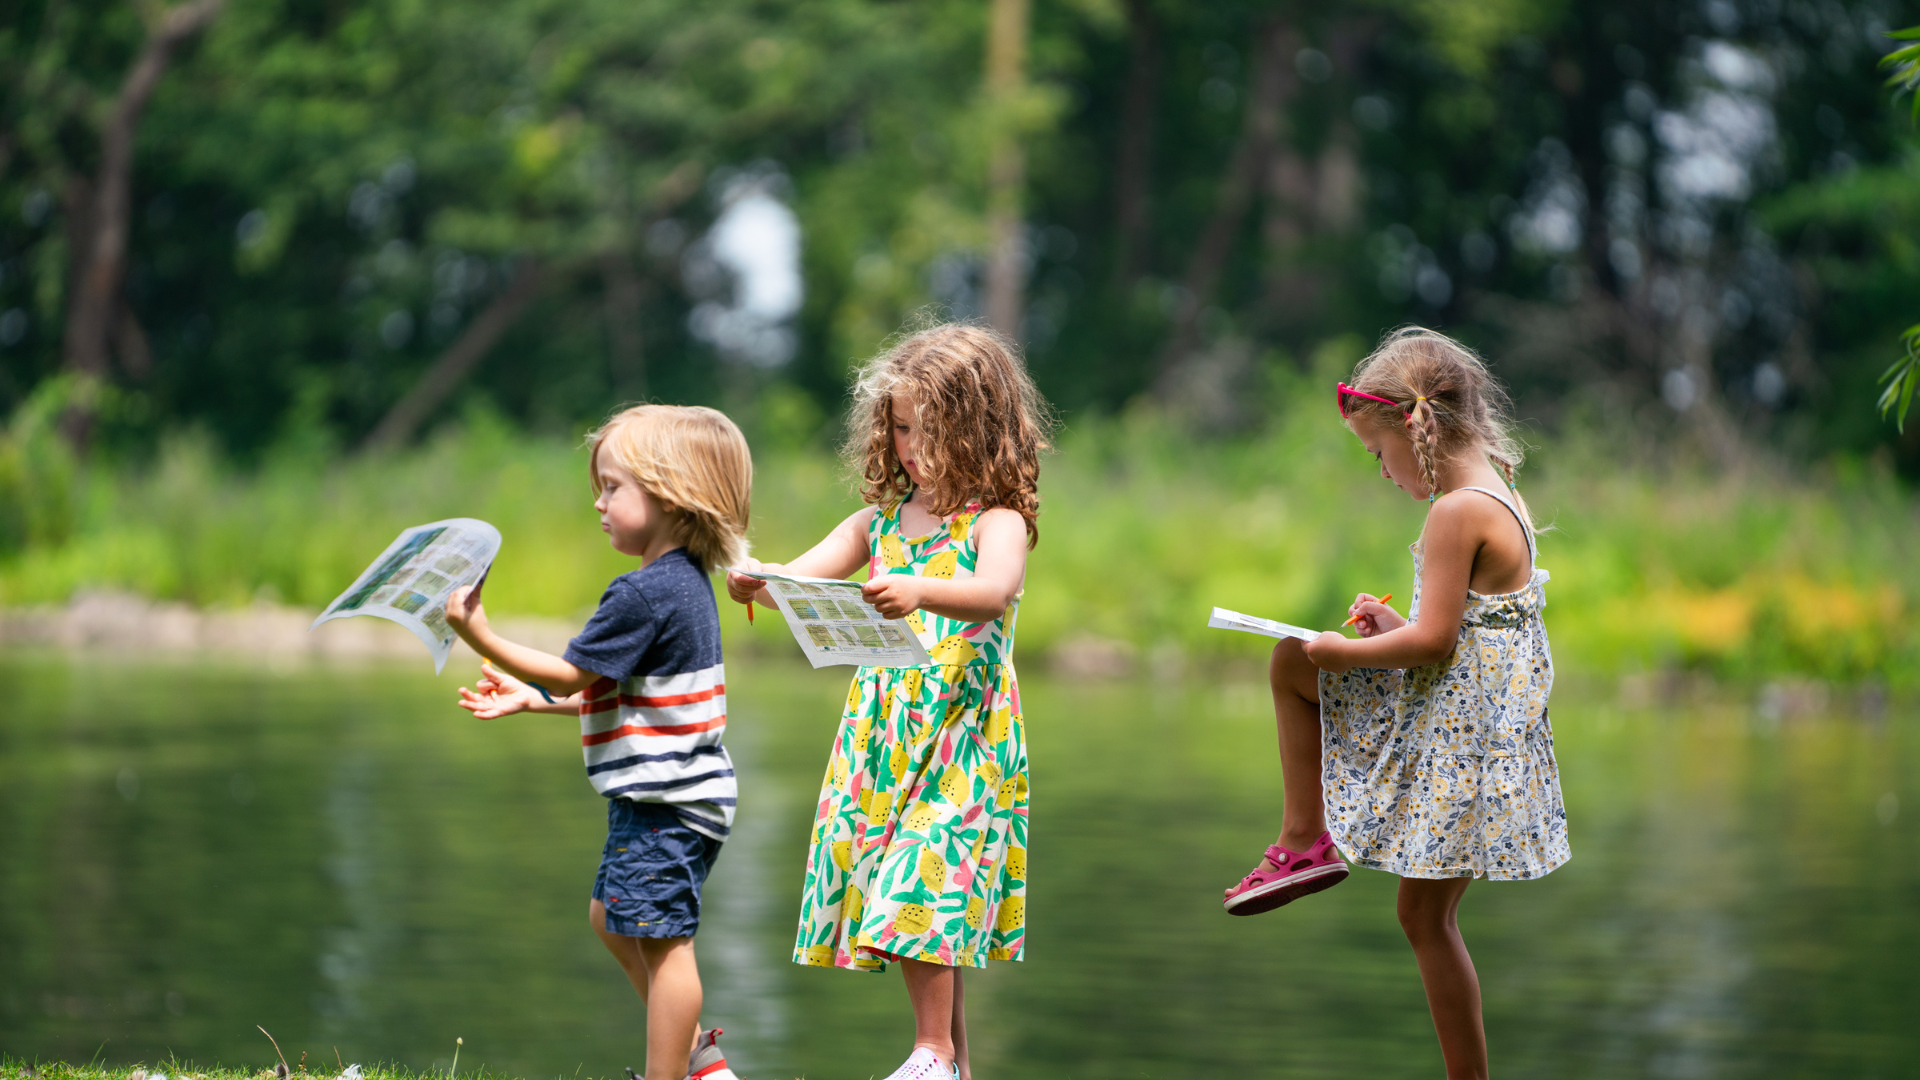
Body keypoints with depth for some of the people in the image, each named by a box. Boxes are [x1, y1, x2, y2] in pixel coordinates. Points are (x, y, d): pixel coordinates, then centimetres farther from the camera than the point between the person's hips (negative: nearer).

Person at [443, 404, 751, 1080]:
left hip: (666, 804, -11)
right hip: (665, 798, 11)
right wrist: (531, 698, 21)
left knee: (662, 943, -6)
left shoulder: (644, 595, -20)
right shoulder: (686, 583, 12)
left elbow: (572, 675, -16)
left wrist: (481, 636, -14)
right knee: (611, 916, 22)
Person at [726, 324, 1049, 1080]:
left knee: (921, 885, -15)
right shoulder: (882, 520, 12)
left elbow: (993, 589, -27)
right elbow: (803, 577, 6)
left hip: (962, 734, -6)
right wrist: (756, 583, -17)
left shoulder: (997, 521, -7)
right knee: (892, 894, 5)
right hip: (882, 730, 6)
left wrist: (918, 591, -45)